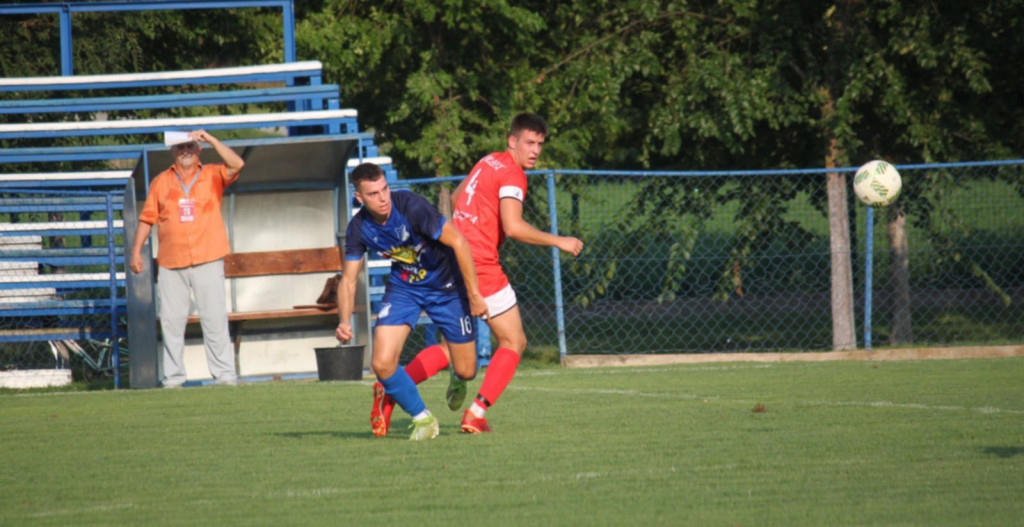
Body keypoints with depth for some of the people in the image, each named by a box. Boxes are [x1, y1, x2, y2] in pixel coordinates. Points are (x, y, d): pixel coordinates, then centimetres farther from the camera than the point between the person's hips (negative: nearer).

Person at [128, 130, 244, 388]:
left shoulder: (212, 176, 9)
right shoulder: (160, 182, 14)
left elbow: (236, 164, -9)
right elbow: (147, 218, 14)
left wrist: (210, 139, -9)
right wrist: (136, 250, 6)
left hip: (207, 260, -2)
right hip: (171, 264, 2)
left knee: (215, 318, -5)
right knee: (171, 321, 0)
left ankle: (224, 374, -4)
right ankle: (172, 378, 3)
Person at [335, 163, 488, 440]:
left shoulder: (411, 207, -28)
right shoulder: (359, 228, -13)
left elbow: (458, 241, -23)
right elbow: (348, 280, -4)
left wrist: (473, 294, -21)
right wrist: (344, 321, -21)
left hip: (446, 286, -3)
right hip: (403, 287, 3)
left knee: (466, 371, 3)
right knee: (382, 363, -17)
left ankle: (457, 377, 45)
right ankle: (422, 418, 9)